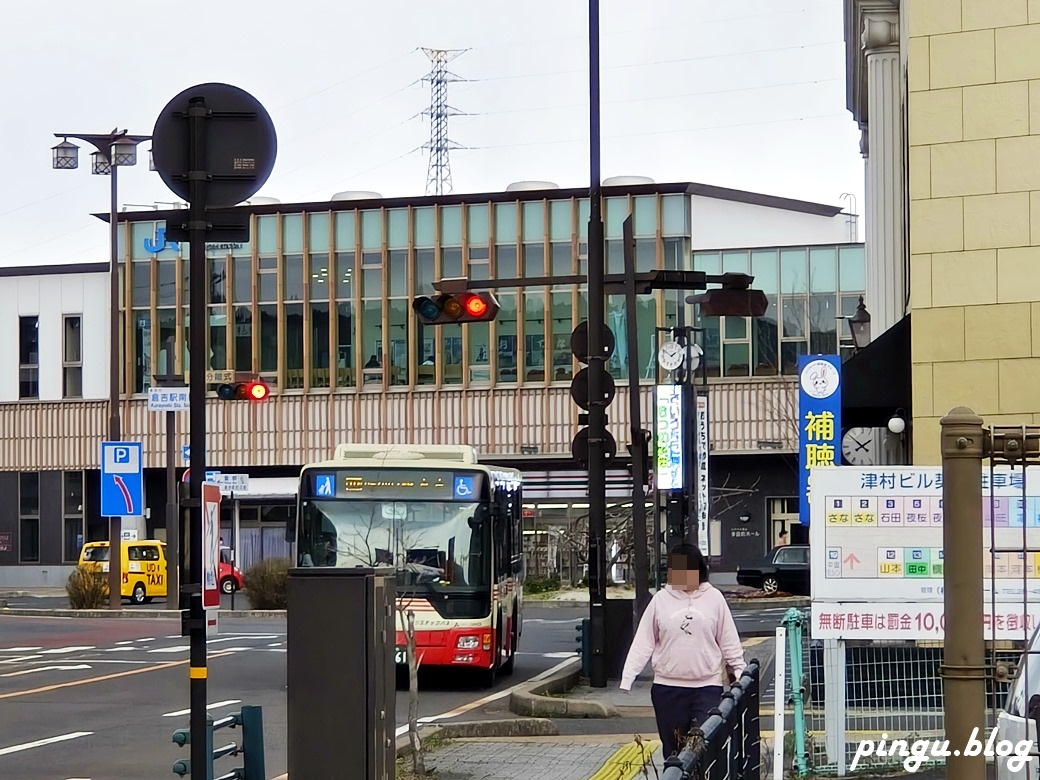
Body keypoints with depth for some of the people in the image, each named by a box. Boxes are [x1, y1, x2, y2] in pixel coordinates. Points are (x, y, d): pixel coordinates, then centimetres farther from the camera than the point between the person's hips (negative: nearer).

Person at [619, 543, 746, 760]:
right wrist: (627, 677, -5)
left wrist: (740, 672, 2)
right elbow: (643, 642, 1)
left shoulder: (714, 598, 1)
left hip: (707, 686, -1)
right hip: (668, 687, 1)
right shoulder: (661, 599, 2)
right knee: (673, 749, 6)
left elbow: (729, 642, 6)